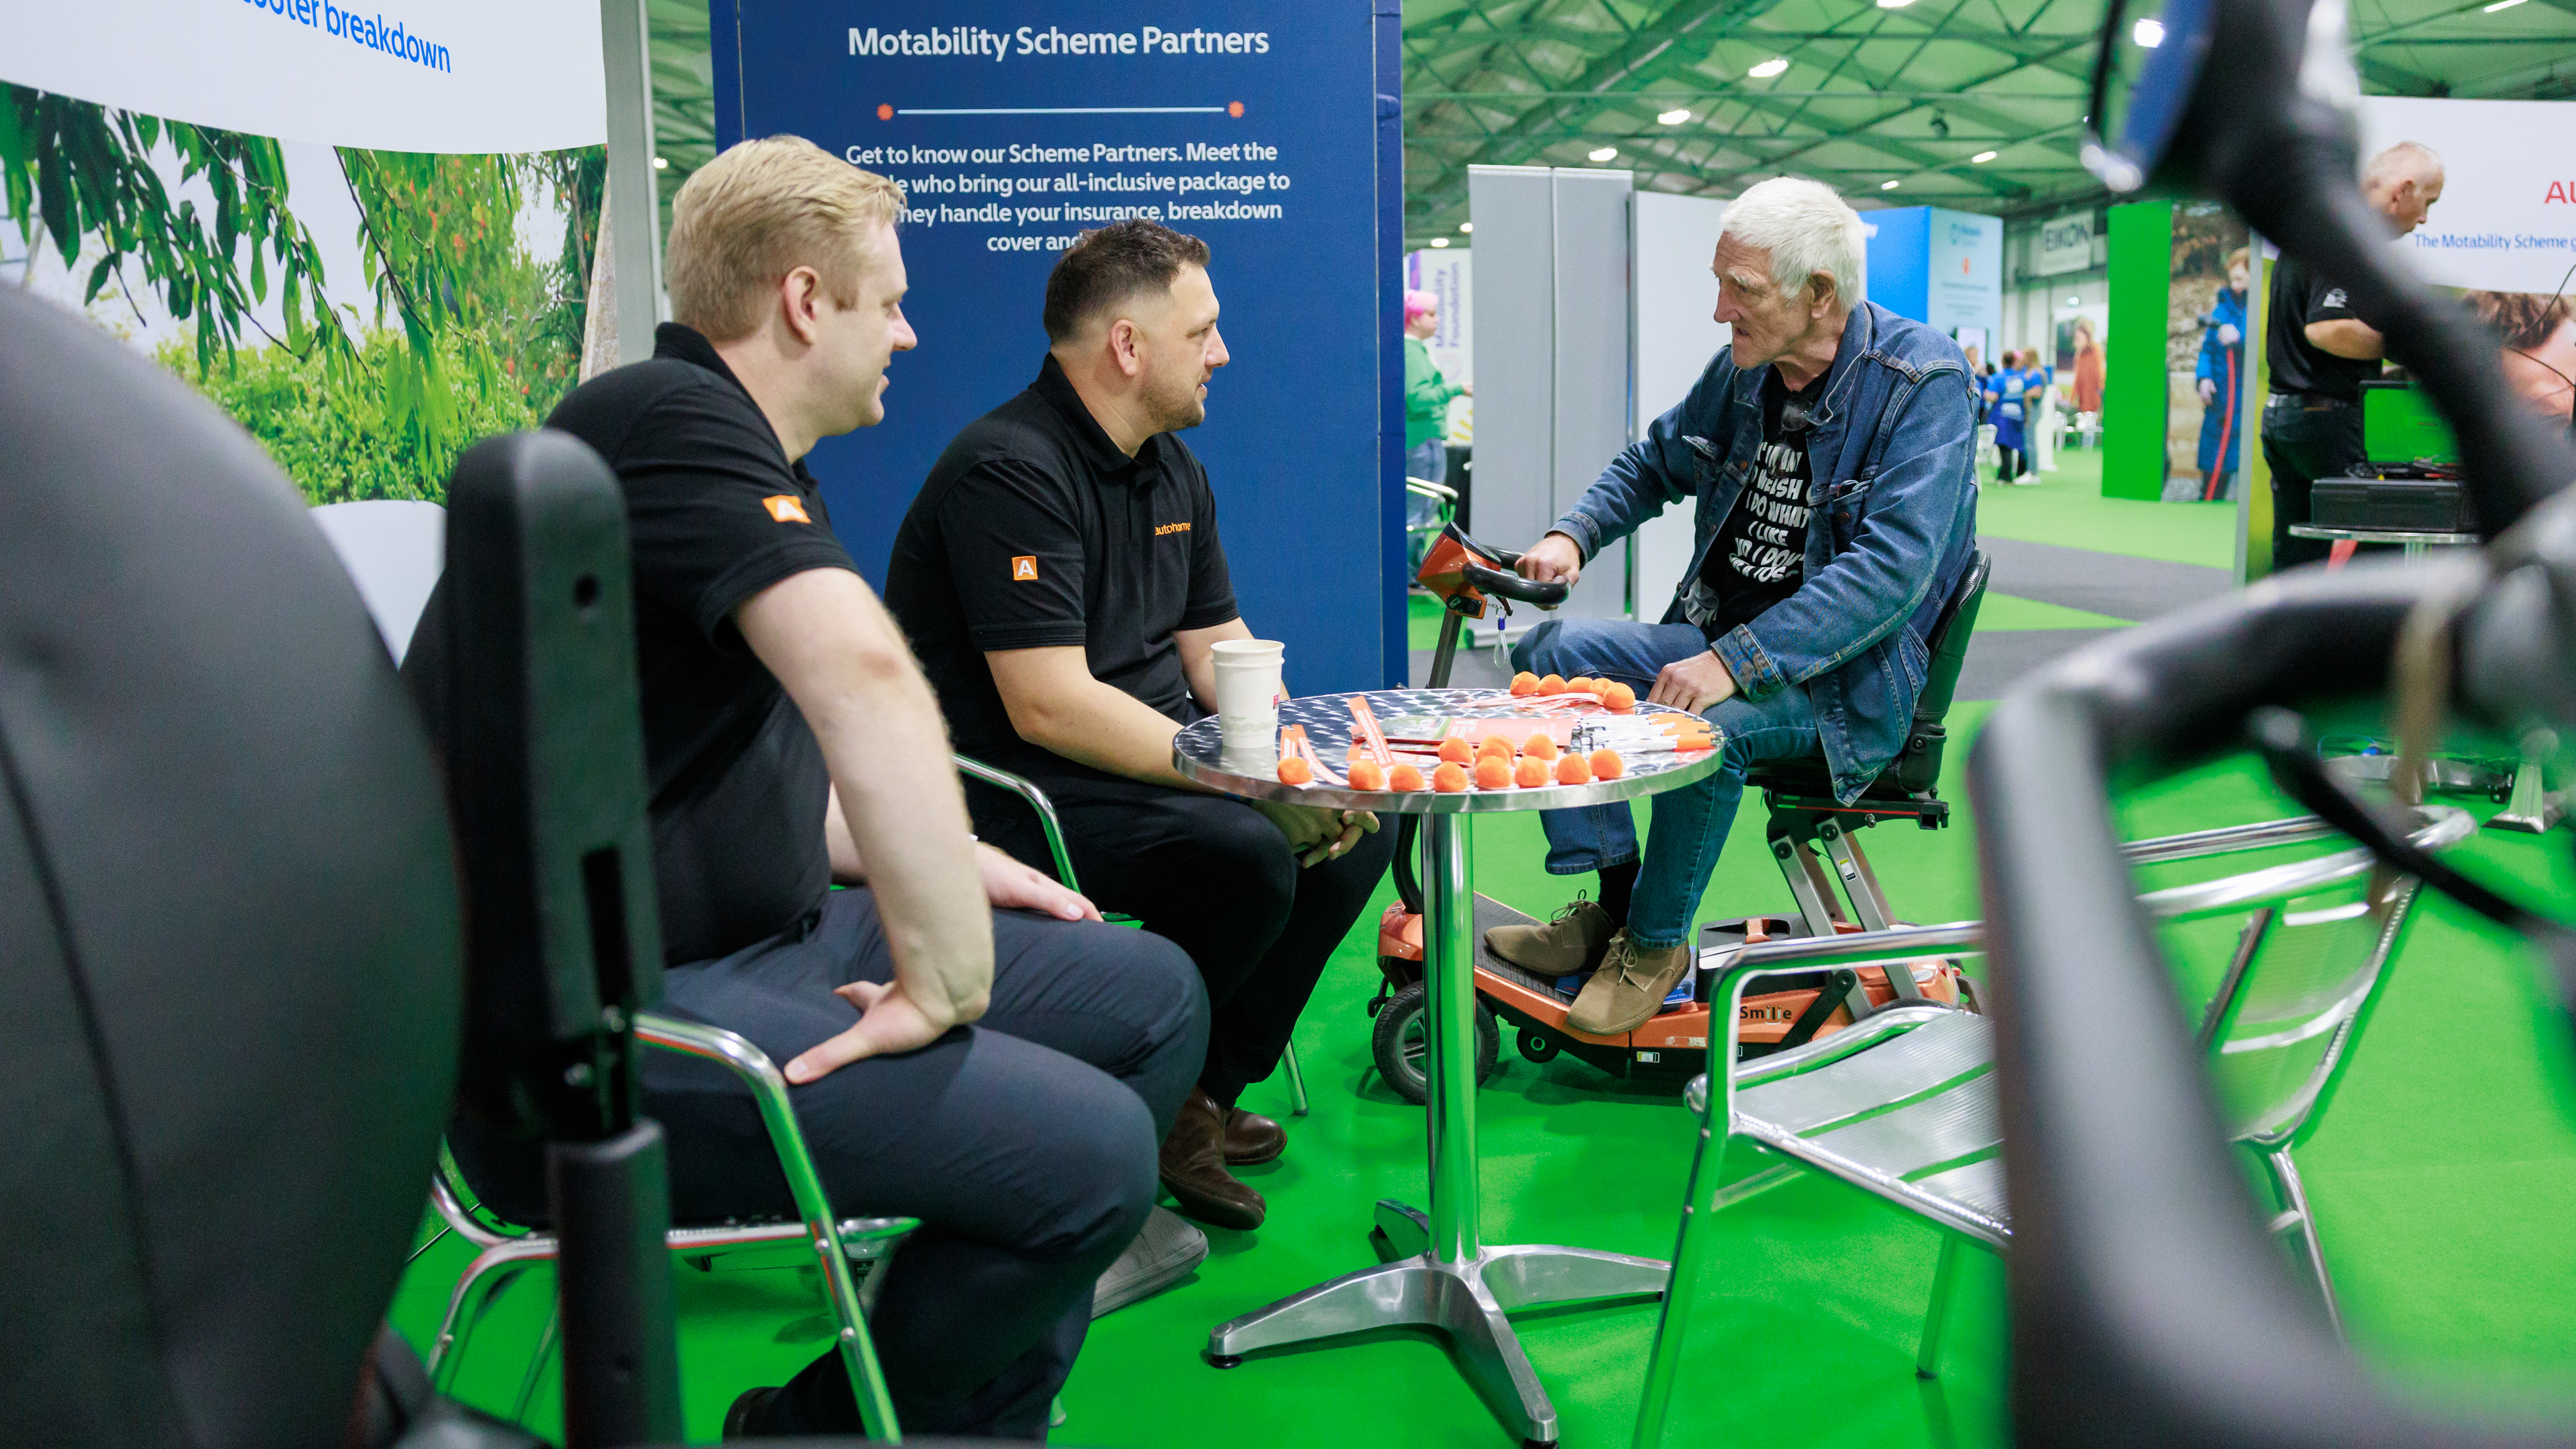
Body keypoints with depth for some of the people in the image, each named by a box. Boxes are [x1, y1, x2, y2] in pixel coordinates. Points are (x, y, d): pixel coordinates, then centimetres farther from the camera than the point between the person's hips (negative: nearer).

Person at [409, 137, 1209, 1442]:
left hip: (753, 936, 11)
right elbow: (862, 671, -33)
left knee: (1152, 999, 7)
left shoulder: (748, 460, 19)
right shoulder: (669, 419, -15)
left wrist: (945, 866, 11)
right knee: (1086, 1147, -25)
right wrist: (949, 976, -26)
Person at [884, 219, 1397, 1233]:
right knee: (1242, 853, -30)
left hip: (1145, 758, 10)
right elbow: (1049, 706, -27)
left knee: (1359, 824, -1)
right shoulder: (1011, 470, -19)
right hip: (1013, 793, -10)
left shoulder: (1171, 466, 12)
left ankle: (1206, 1091, 8)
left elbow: (1219, 646, 13)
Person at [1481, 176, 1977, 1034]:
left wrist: (1734, 663, -34)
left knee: (1704, 723, -35)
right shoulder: (1742, 368, 3)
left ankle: (1657, 944, -9)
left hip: (1849, 676, -7)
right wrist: (1572, 536, 2)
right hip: (1721, 640, 7)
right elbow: (1653, 464, 22)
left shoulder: (1922, 380, -17)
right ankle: (1610, 906, -3)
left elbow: (1893, 567, -27)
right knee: (1549, 654, -8)